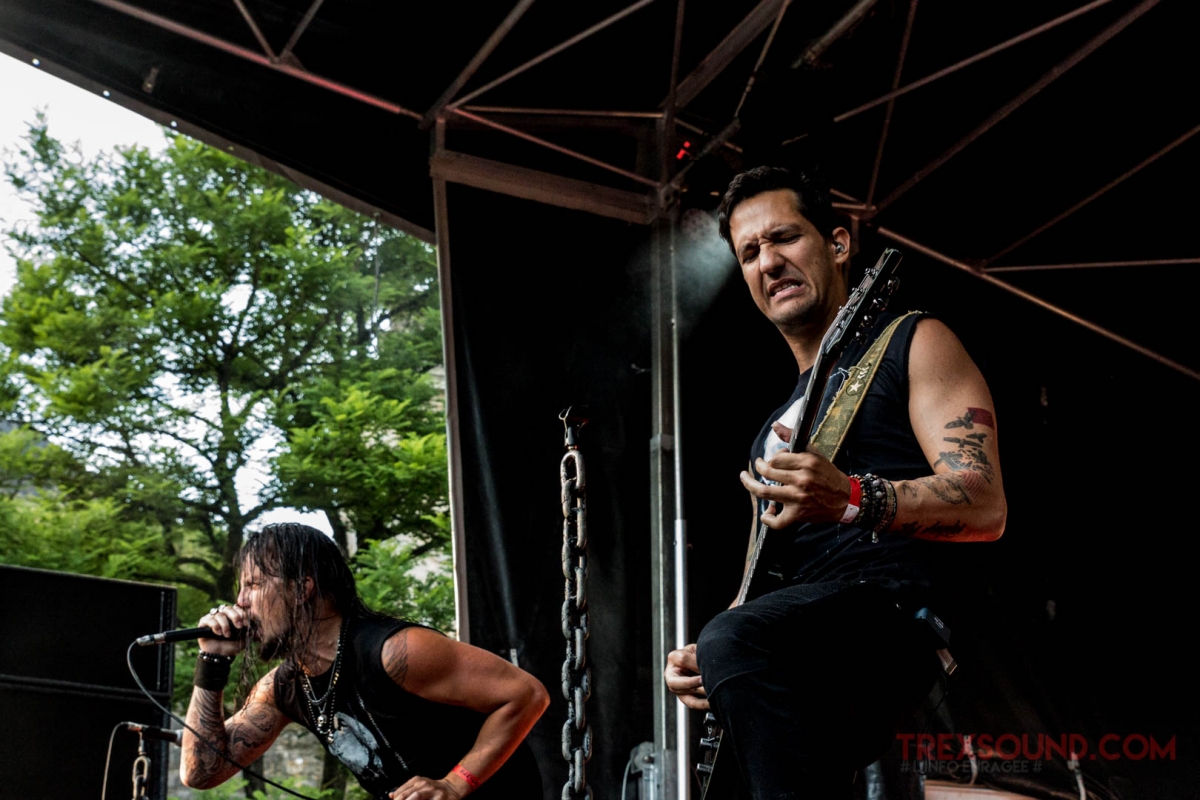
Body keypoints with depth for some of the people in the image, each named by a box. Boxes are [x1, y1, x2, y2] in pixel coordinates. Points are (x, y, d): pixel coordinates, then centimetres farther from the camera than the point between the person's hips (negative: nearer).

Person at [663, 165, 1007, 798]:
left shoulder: (912, 344, 9)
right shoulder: (778, 421, 31)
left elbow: (986, 505, -6)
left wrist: (851, 501, -23)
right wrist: (702, 662, 10)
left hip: (899, 606, -8)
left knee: (737, 642, -36)